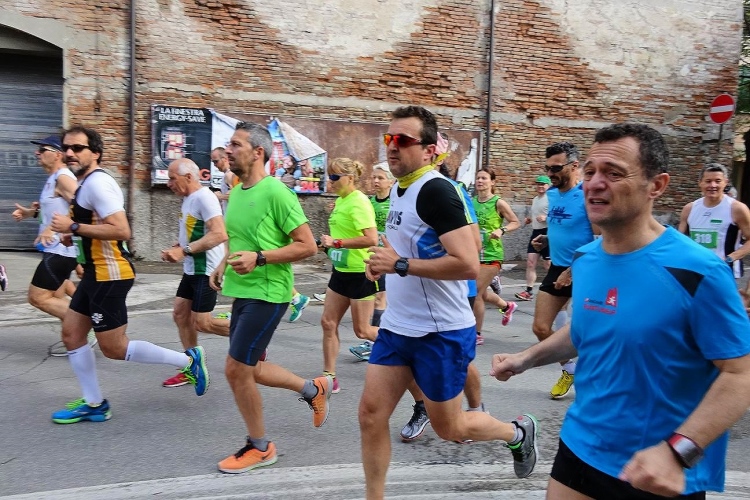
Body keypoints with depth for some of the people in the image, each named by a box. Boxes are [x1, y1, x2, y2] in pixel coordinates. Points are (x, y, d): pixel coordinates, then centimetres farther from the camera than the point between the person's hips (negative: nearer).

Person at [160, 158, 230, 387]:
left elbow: (219, 234, -29)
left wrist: (184, 251, -28)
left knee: (201, 323, -6)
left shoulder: (203, 197, -19)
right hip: (191, 269, 10)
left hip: (205, 270, -10)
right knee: (180, 314, 10)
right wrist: (175, 248, 4)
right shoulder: (188, 198, 10)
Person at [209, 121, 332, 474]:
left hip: (266, 294, -9)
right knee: (250, 369, 16)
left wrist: (259, 258, -25)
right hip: (242, 292, 9)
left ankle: (259, 447, 17)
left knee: (236, 370, -4)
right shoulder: (236, 192, 9)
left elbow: (307, 246, -18)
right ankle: (314, 389, 36)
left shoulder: (276, 192, -17)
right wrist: (222, 266, 9)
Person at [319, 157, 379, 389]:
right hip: (341, 270, 9)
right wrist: (329, 243, 7)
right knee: (328, 322, 6)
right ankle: (329, 376, 15)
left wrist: (336, 242, -28)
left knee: (361, 330, 3)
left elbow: (371, 239, -30)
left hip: (361, 272, -9)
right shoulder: (340, 200, 8)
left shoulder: (359, 202, -19)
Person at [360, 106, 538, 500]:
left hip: (441, 332, -8)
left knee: (449, 429, 11)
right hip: (396, 327, 8)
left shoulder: (436, 190, -19)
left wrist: (400, 264, -23)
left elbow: (468, 265, -28)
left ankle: (518, 432, 38)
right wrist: (384, 262, 9)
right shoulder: (399, 188, 10)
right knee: (370, 414, 6)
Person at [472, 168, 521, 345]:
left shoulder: (498, 202, -9)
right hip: (475, 253, 6)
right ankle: (507, 306, 47)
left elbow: (516, 223, -3)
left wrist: (501, 230, -19)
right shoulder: (471, 202, 4)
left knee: (475, 294, -7)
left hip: (491, 254, -6)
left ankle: (477, 334, 9)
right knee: (481, 293, 17)